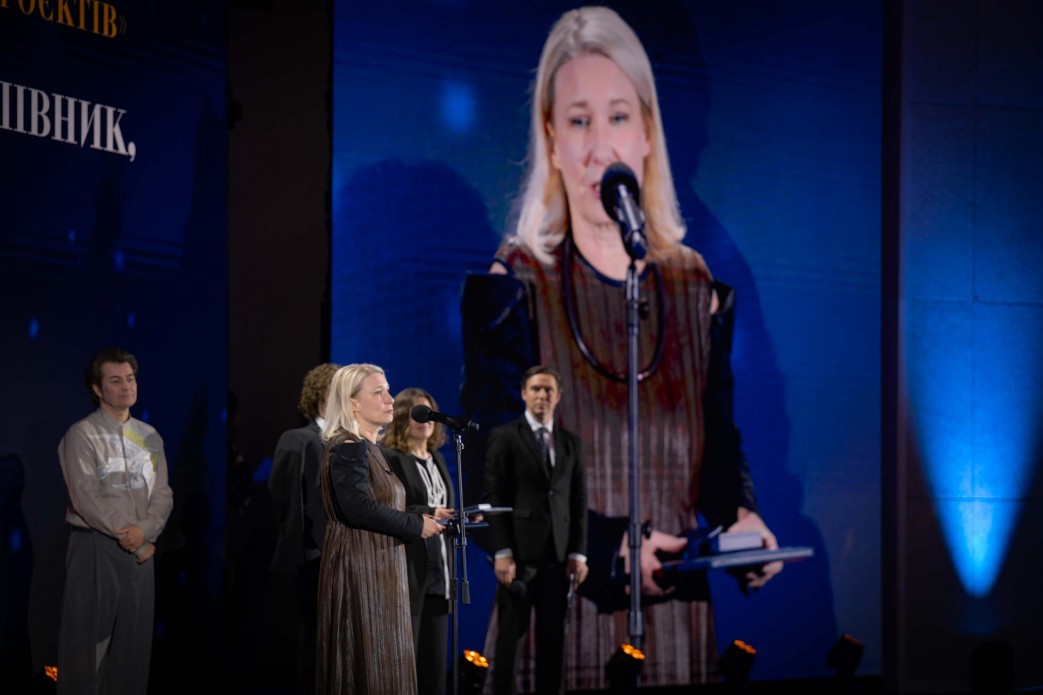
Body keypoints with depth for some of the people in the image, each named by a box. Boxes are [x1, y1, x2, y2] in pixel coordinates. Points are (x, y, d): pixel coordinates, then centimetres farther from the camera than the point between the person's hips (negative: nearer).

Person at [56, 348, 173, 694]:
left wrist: (144, 531, -13)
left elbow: (163, 494, 5)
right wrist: (128, 538, -14)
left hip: (140, 548, 5)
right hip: (96, 548, -5)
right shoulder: (82, 435, -6)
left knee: (134, 638, 7)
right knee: (88, 639, -4)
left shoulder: (150, 437, 12)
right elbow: (87, 498, -13)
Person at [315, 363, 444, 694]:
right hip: (359, 567, -10)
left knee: (380, 663, 9)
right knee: (367, 663, -8)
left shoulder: (369, 448, 17)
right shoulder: (348, 448, -13)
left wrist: (423, 519, 8)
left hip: (378, 569, 10)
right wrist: (416, 524, -14)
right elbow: (359, 509, -23)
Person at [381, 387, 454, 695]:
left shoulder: (437, 459, 17)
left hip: (437, 570, 8)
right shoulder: (389, 459, -8)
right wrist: (428, 514, -22)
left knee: (434, 662, 8)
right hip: (407, 570, -8)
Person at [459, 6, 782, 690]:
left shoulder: (696, 287, 6)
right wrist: (606, 548, -24)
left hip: (677, 626, 3)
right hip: (555, 628, -3)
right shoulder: (511, 291, -6)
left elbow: (719, 443, 13)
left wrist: (740, 517, -8)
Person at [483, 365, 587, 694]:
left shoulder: (570, 442, 13)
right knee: (512, 633, -2)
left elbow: (578, 501, 11)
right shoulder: (505, 437, 0)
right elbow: (494, 498, -5)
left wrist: (578, 553, 3)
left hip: (558, 553, 4)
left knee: (553, 635, 6)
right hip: (520, 550, -4)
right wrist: (502, 553, -12)